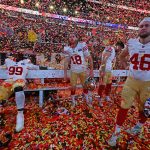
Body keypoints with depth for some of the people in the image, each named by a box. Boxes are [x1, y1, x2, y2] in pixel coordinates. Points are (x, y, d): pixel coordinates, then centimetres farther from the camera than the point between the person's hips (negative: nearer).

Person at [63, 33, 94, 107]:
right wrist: (65, 74, -2)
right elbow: (66, 62, -1)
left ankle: (88, 101, 35)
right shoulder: (67, 48, -7)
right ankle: (73, 102, 30)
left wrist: (91, 70, -14)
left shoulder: (82, 45, -15)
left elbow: (89, 58, -12)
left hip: (83, 70, -1)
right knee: (73, 88, 7)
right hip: (73, 71, 2)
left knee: (85, 86, 12)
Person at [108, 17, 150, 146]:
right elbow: (122, 56, 14)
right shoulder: (131, 43, -4)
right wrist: (129, 67, 3)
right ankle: (116, 132, 22)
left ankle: (139, 127, 48)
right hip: (131, 80, 1)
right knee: (124, 107, 5)